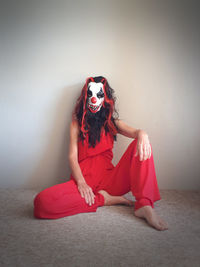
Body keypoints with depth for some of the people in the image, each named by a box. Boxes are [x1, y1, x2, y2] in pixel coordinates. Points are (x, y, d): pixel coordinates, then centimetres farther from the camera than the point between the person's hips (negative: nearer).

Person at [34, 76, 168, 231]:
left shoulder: (112, 122, 18)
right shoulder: (77, 123, 13)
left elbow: (133, 131, -3)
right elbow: (72, 156, 2)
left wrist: (141, 133, -30)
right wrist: (81, 182, -18)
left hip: (108, 178, 2)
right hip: (84, 178, -1)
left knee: (141, 145, -19)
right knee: (42, 202, -31)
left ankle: (144, 206, -32)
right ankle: (106, 199, -19)